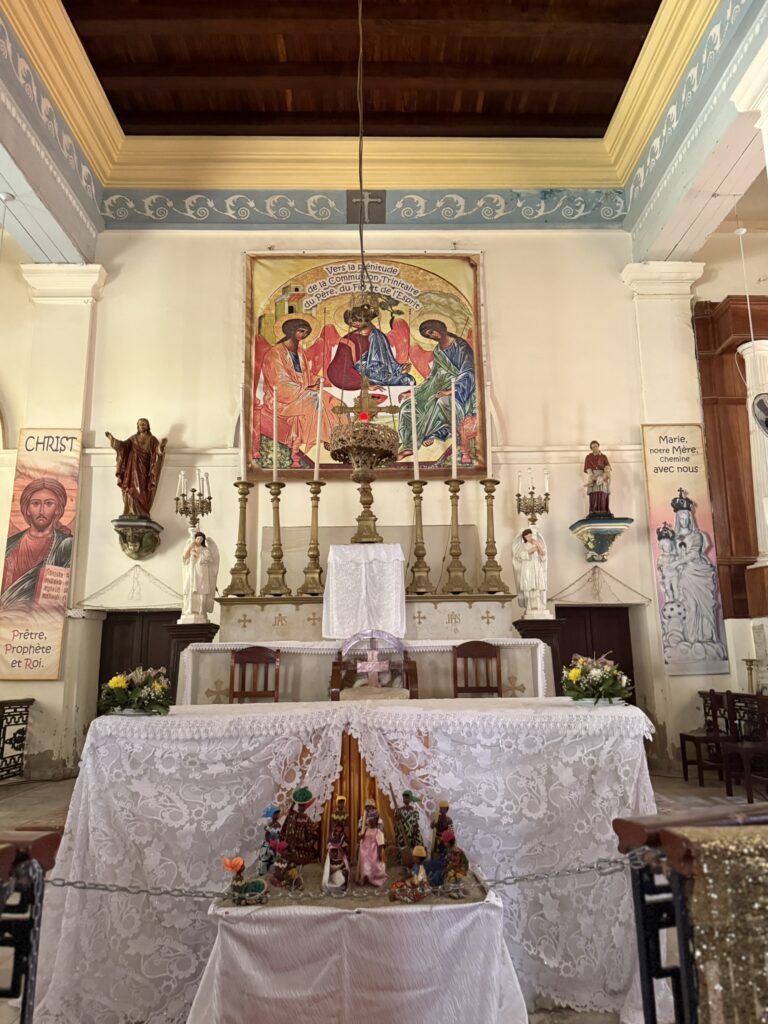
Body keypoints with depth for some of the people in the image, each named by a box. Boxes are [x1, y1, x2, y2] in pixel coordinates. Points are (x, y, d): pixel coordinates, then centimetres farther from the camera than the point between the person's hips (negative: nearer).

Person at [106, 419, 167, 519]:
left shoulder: (152, 439, 6)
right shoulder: (133, 438, 16)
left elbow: (158, 450, -10)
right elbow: (123, 445, 4)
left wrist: (162, 445, -32)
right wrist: (112, 438, -10)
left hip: (143, 468, -4)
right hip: (133, 468, 4)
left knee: (141, 489, -13)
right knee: (132, 489, -4)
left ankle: (142, 513, -16)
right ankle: (132, 513, -5)